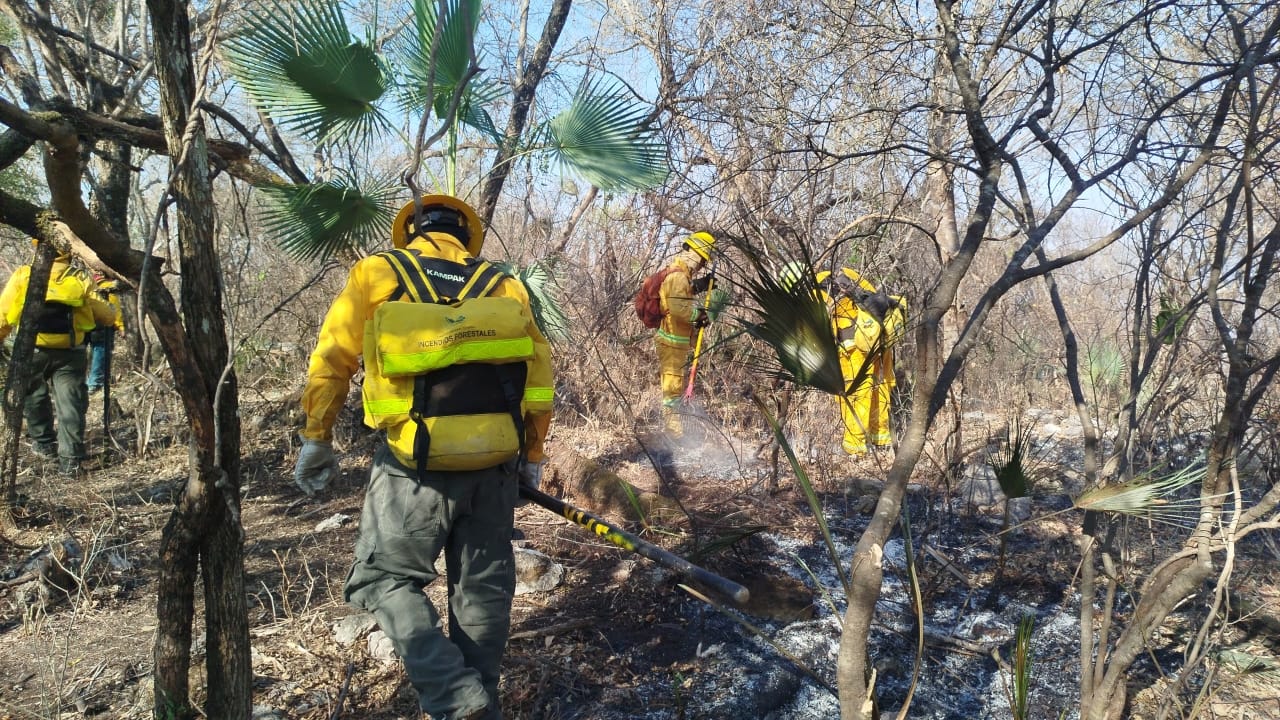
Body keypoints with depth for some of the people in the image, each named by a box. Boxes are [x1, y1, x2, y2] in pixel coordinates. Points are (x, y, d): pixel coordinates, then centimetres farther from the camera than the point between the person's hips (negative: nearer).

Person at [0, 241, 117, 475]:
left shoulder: (23, 275, -1)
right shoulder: (80, 279, -1)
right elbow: (106, 316, 2)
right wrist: (113, 317, 24)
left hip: (33, 350, 1)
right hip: (69, 353, 0)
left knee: (34, 398, 23)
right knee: (70, 404, 3)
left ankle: (44, 443, 34)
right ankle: (70, 458, -1)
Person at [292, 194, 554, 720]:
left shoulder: (377, 273, 6)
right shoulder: (503, 285, 12)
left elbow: (331, 360, 3)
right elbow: (539, 374, 11)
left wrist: (316, 440, 13)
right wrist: (531, 457, 20)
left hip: (416, 465, -3)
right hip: (494, 463, 3)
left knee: (388, 579, 10)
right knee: (483, 586, 15)